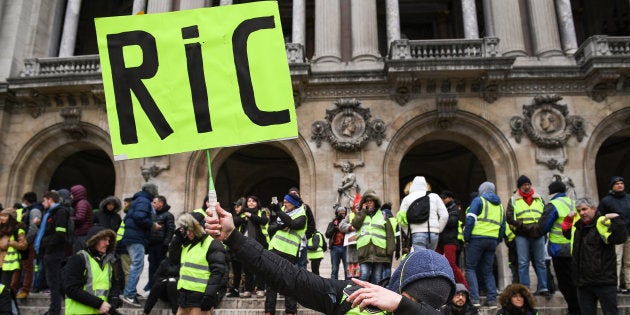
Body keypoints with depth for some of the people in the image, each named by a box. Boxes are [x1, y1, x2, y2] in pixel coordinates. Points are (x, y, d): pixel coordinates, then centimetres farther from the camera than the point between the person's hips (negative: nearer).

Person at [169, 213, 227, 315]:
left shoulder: (212, 244, -10)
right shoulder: (187, 243, 18)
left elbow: (218, 271, -16)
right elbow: (173, 259, 17)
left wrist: (210, 294, -23)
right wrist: (177, 239, 7)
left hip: (201, 297, -8)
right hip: (185, 295, 8)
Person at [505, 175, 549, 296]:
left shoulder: (539, 199, 18)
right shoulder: (513, 200, 10)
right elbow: (509, 216, 0)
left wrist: (541, 226, -3)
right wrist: (522, 226, -11)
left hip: (538, 234, 2)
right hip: (522, 235, -2)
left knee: (540, 262, 5)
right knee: (523, 263, -3)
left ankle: (543, 288, 11)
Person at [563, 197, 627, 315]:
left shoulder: (602, 223, -12)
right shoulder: (577, 225, 12)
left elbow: (620, 238, -26)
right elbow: (567, 234, 32)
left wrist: (616, 220, -31)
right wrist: (568, 219, 20)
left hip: (604, 281, -7)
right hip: (583, 282, 7)